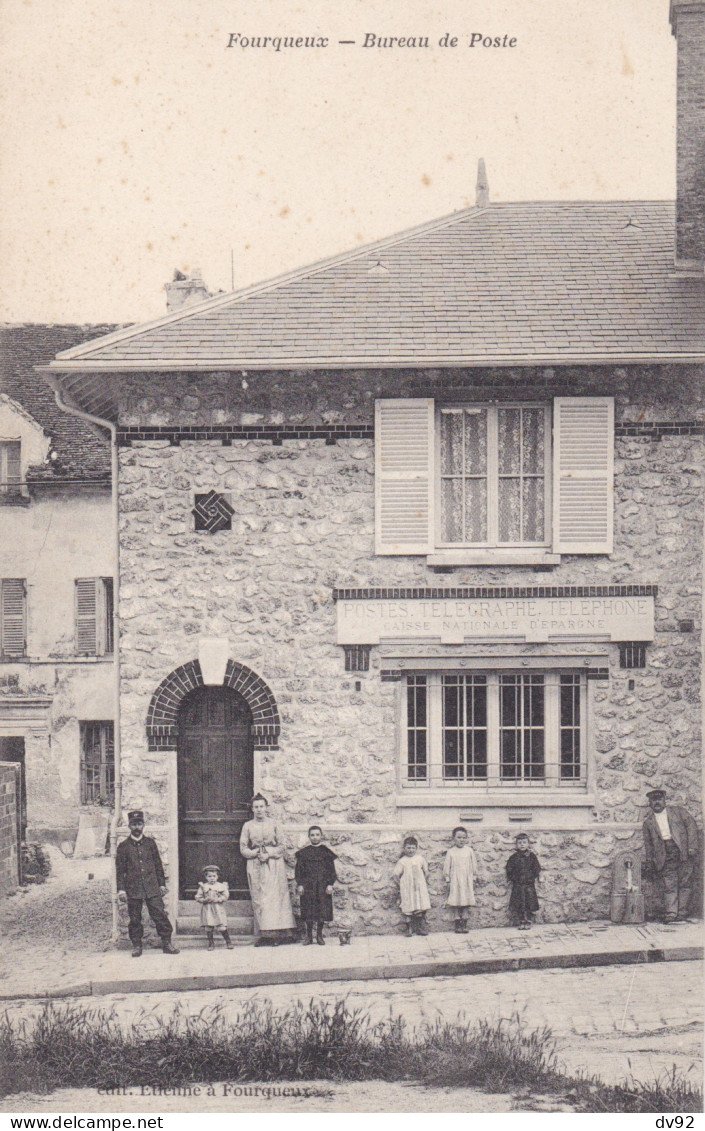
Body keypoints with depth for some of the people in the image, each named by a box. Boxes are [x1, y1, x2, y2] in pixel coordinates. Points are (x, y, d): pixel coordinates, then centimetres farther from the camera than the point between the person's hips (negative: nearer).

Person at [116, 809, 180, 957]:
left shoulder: (150, 843, 10)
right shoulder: (123, 846, 5)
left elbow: (158, 865, 14)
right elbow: (120, 870, 4)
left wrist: (162, 884, 10)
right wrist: (121, 889, -3)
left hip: (152, 888, 1)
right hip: (133, 889, -1)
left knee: (160, 915, -3)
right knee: (135, 919, 2)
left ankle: (166, 943, 3)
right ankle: (136, 946, 12)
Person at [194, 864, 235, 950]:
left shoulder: (221, 886, 4)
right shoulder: (203, 886, 6)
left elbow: (225, 896, -2)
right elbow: (197, 897, 5)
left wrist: (217, 899, -15)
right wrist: (204, 900, -12)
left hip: (218, 908, -1)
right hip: (207, 910, 1)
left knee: (222, 927, -6)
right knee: (208, 927, 1)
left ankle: (229, 942, 7)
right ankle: (211, 944, 12)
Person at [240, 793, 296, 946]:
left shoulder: (273, 824, 8)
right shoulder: (248, 826, 8)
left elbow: (281, 846, 7)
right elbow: (243, 848, 6)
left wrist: (269, 854, -10)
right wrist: (257, 854, -11)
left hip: (274, 864, 0)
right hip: (256, 866, 0)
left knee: (275, 896, -8)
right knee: (259, 899, -5)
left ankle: (276, 934, -9)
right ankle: (264, 934, -6)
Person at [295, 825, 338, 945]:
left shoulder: (326, 851, 4)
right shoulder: (303, 852, 4)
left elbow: (331, 869, 5)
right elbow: (299, 869, 5)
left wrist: (330, 884, -4)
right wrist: (300, 884, -3)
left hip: (323, 885, 0)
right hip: (307, 885, 0)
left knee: (322, 911, 1)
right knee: (308, 912, 2)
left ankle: (319, 935, 12)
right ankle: (308, 935, 13)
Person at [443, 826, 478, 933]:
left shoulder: (469, 851, 4)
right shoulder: (451, 852, -1)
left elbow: (473, 865, 9)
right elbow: (446, 866, 3)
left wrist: (473, 880, 9)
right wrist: (448, 880, 1)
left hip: (467, 880, 2)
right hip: (455, 880, -1)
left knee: (466, 904, 3)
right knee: (456, 904, -1)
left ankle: (464, 925, 10)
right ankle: (458, 925, 7)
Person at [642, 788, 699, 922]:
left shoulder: (678, 811, 11)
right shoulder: (648, 823, 16)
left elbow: (691, 826, 4)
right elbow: (648, 844, 18)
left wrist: (692, 847, -7)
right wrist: (648, 864, 11)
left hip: (684, 851, -1)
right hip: (665, 855, 1)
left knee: (685, 883, -4)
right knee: (669, 885, -7)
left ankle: (682, 913, 0)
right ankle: (670, 914, -10)